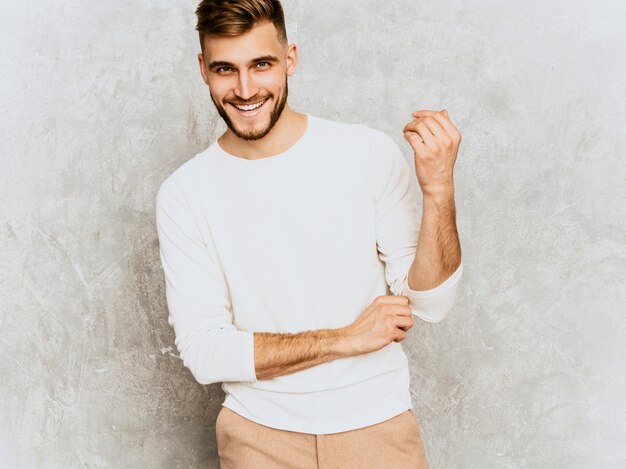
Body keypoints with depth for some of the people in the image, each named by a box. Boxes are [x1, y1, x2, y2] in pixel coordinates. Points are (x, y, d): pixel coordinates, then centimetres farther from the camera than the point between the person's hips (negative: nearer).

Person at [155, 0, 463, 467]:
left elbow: (431, 303, -8)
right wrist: (346, 338, -16)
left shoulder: (370, 152, -10)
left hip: (378, 425, 0)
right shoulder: (184, 195, -9)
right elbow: (204, 353, -11)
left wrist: (439, 189, -23)